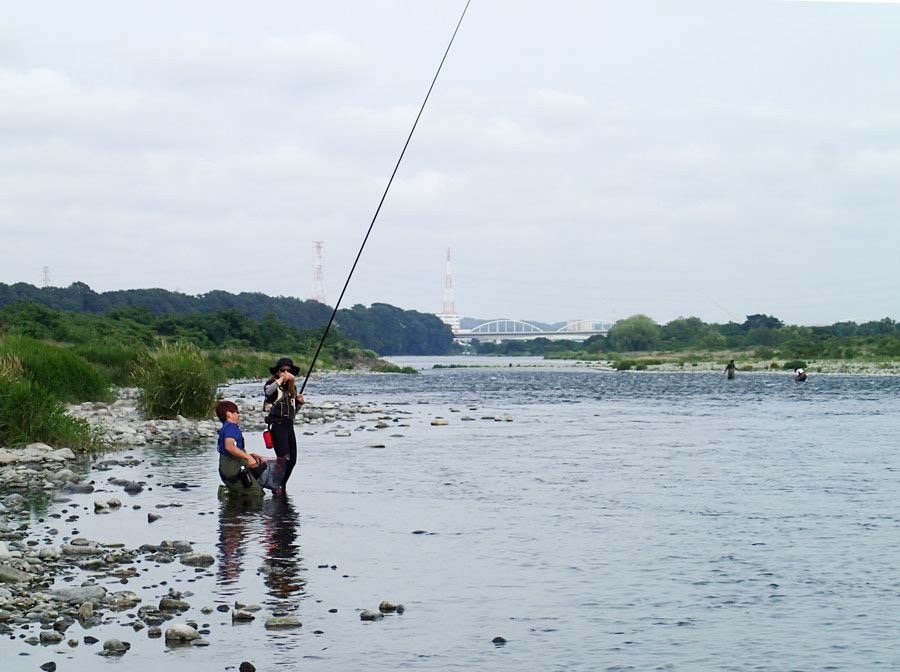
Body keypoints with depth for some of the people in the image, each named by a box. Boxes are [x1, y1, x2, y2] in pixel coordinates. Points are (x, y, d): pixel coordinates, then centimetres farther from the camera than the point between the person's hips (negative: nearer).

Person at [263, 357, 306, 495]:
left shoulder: (292, 388, 19)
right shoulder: (273, 385, -2)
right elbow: (268, 391, -29)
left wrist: (299, 402, 8)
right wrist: (281, 379, -35)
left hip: (289, 425, 8)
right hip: (277, 425, -8)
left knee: (292, 460, 6)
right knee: (284, 458, -17)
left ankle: (282, 486, 19)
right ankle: (276, 486, -7)